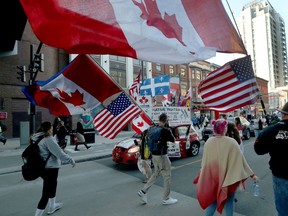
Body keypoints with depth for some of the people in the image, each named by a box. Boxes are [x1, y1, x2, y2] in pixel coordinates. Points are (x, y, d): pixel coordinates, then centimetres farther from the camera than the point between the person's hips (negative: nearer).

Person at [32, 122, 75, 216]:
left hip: (41, 168, 10)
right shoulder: (48, 139, -21)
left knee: (52, 186, 27)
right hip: (50, 168, -10)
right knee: (46, 193, 1)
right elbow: (59, 153, -21)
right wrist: (71, 160, -11)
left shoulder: (38, 138, 6)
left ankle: (52, 206, 43)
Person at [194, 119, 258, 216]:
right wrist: (252, 174, 1)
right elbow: (240, 159, -11)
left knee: (212, 200, 20)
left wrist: (204, 176, 16)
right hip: (228, 177, -2)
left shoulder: (208, 142, -9)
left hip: (212, 177, 3)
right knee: (229, 201, 18)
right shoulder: (231, 142, -17)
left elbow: (204, 161, 0)